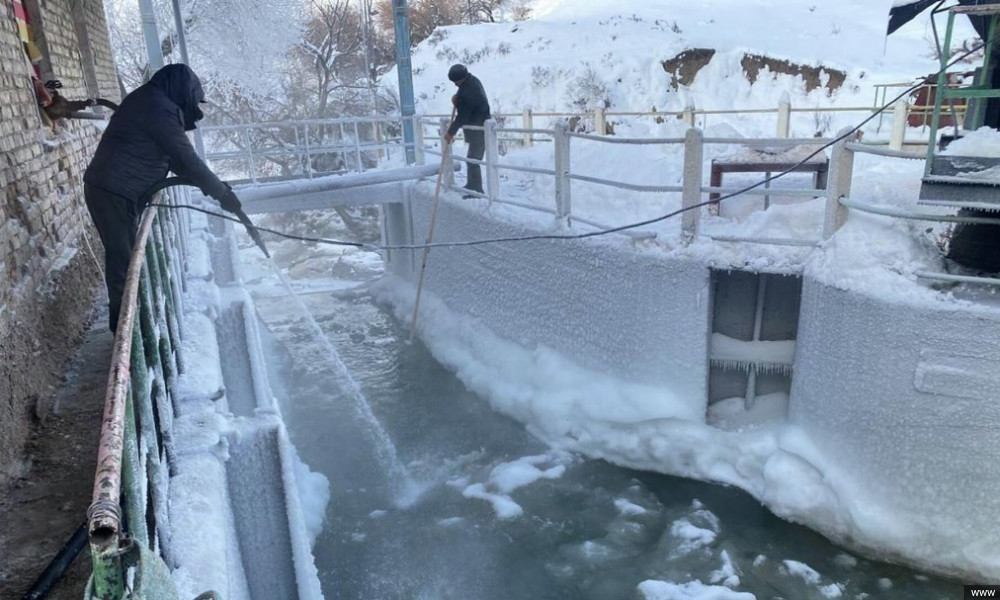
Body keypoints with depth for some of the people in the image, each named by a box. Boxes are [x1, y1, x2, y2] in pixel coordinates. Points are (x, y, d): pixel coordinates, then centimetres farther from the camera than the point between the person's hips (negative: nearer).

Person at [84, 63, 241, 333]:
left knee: (123, 257, 16)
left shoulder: (147, 100, 18)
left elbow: (172, 156, 20)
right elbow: (186, 159, -16)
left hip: (107, 188, 10)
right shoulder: (161, 108, -14)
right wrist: (222, 193, -7)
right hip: (115, 193, -10)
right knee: (125, 260, -4)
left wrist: (213, 185, 15)